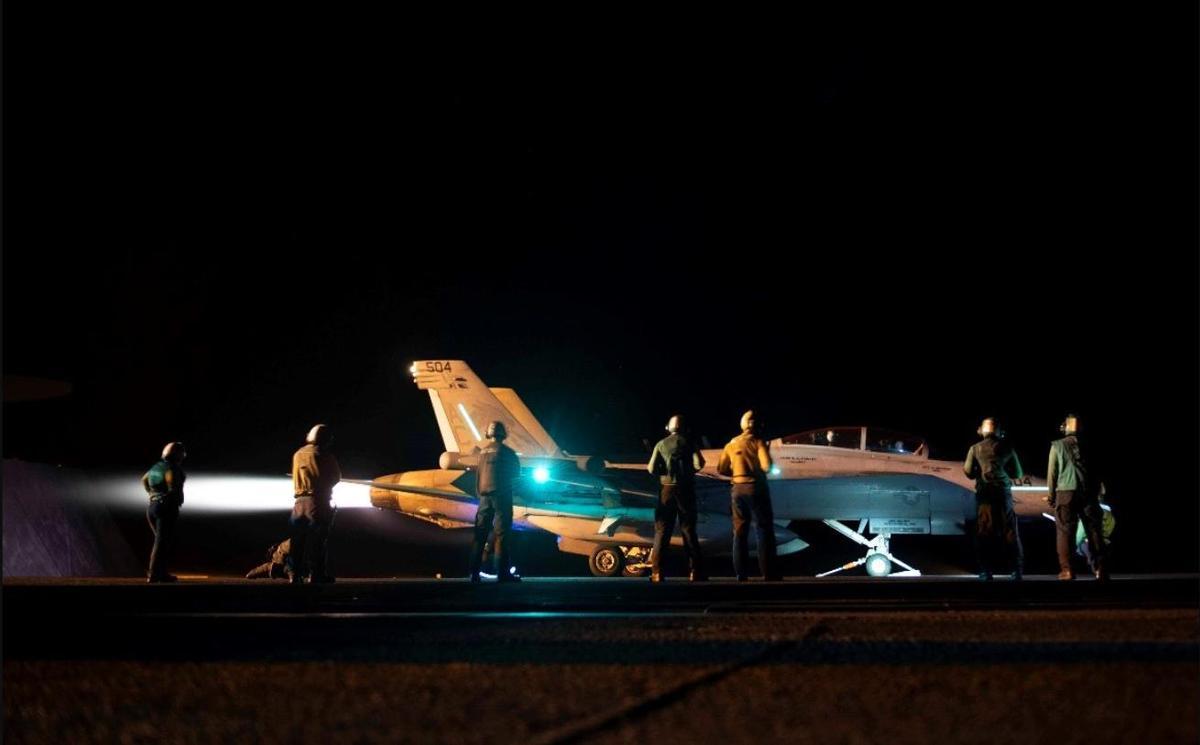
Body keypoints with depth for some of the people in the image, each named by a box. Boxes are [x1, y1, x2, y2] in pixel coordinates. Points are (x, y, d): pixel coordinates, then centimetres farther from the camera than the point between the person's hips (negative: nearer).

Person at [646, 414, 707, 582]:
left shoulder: (661, 444, 2)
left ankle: (657, 572, -3)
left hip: (667, 489, 1)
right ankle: (695, 571, -1)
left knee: (662, 532, 4)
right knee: (688, 530, 4)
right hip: (686, 489, 0)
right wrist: (688, 470, 9)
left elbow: (652, 469, -4)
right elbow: (698, 464, -11)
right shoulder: (688, 442, -1)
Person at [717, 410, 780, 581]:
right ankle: (768, 573, -2)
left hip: (738, 488, 4)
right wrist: (759, 471, 2)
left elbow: (721, 469, 7)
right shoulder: (757, 442, -9)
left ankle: (740, 573, 7)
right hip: (757, 488, -4)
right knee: (764, 530, 1)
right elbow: (767, 466, -19)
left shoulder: (732, 444, 6)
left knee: (740, 531, 10)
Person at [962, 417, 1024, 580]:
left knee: (983, 534, 5)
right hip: (1004, 493, 1)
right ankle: (1017, 571, 4)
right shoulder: (1006, 447, 4)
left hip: (984, 493, -1)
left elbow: (969, 472, 4)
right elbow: (1017, 474, 8)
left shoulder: (976, 448, 1)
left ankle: (985, 571, 1)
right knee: (1010, 533, 6)